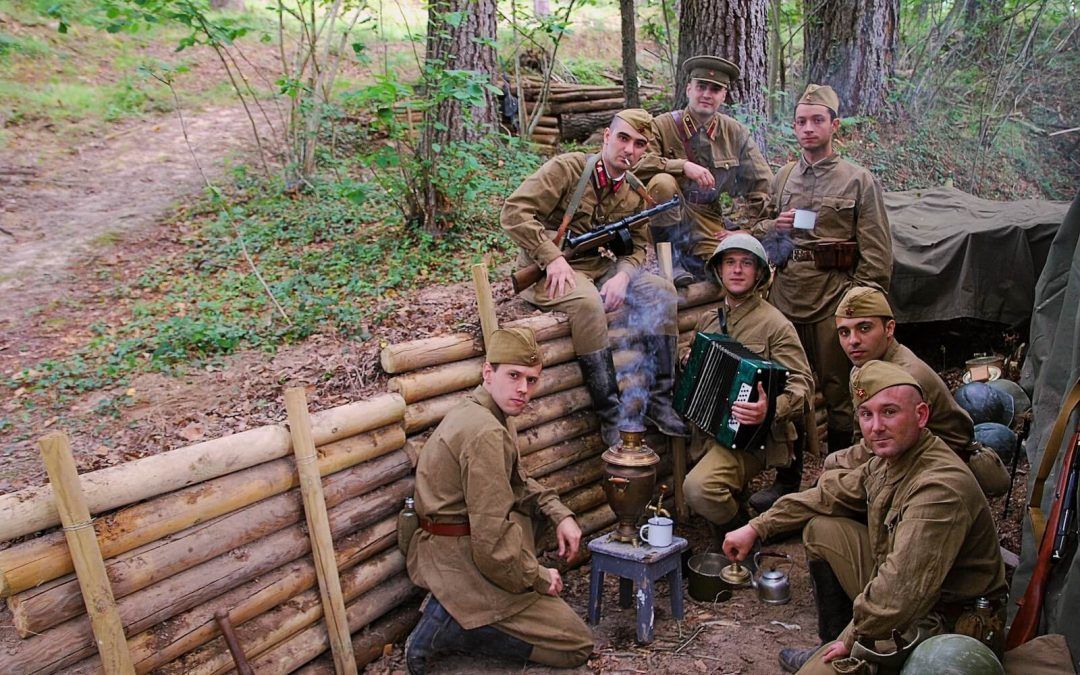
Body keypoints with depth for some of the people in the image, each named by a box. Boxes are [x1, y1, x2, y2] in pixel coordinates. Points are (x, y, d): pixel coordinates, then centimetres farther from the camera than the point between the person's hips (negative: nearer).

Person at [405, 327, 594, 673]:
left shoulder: (477, 412, 7)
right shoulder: (486, 433, -25)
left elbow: (517, 482, 21)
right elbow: (493, 543, -26)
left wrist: (561, 515, 8)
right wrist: (538, 578, -10)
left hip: (442, 553, 10)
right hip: (466, 568, -10)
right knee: (578, 644, 0)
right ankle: (449, 628, -5)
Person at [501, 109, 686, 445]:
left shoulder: (636, 193, 8)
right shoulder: (567, 168, -11)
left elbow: (637, 245, 11)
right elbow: (514, 212, -18)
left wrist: (623, 276, -13)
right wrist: (552, 257, -27)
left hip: (598, 267, 7)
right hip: (549, 271, -7)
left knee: (661, 290, -10)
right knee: (588, 302, -37)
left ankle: (658, 399, -6)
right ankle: (610, 414, -27)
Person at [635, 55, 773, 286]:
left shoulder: (736, 133, 2)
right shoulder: (662, 126, -8)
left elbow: (762, 183, 8)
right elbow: (637, 165, -25)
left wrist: (739, 226, 1)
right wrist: (683, 166, -33)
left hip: (708, 226, 3)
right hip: (666, 223, -3)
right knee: (662, 181, -32)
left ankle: (687, 261, 12)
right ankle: (670, 259, -13)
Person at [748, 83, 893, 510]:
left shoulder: (859, 180, -1)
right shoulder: (783, 178, 11)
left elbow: (877, 252, -4)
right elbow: (761, 234, 21)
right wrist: (773, 228, -2)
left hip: (836, 298, -4)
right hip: (786, 293, 4)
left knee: (838, 392, 5)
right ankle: (786, 480, 23)